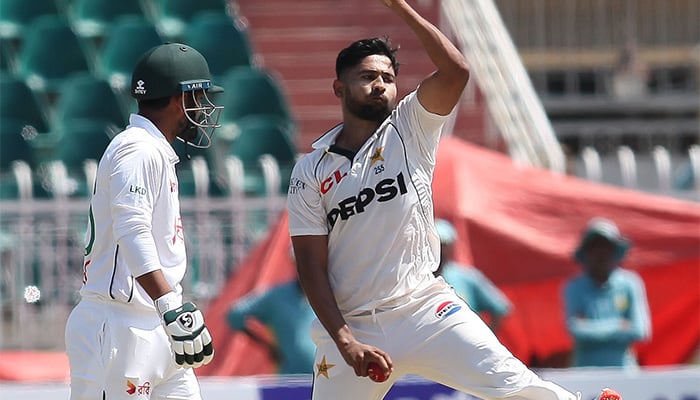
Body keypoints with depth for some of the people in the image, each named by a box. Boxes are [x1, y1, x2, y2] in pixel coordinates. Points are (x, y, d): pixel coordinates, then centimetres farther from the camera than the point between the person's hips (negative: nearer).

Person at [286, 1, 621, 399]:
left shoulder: (410, 130, 5)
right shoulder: (311, 171, 3)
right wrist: (347, 345, -13)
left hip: (424, 306, 0)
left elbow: (456, 71, -11)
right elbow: (311, 266, -1)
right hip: (350, 325, 1)